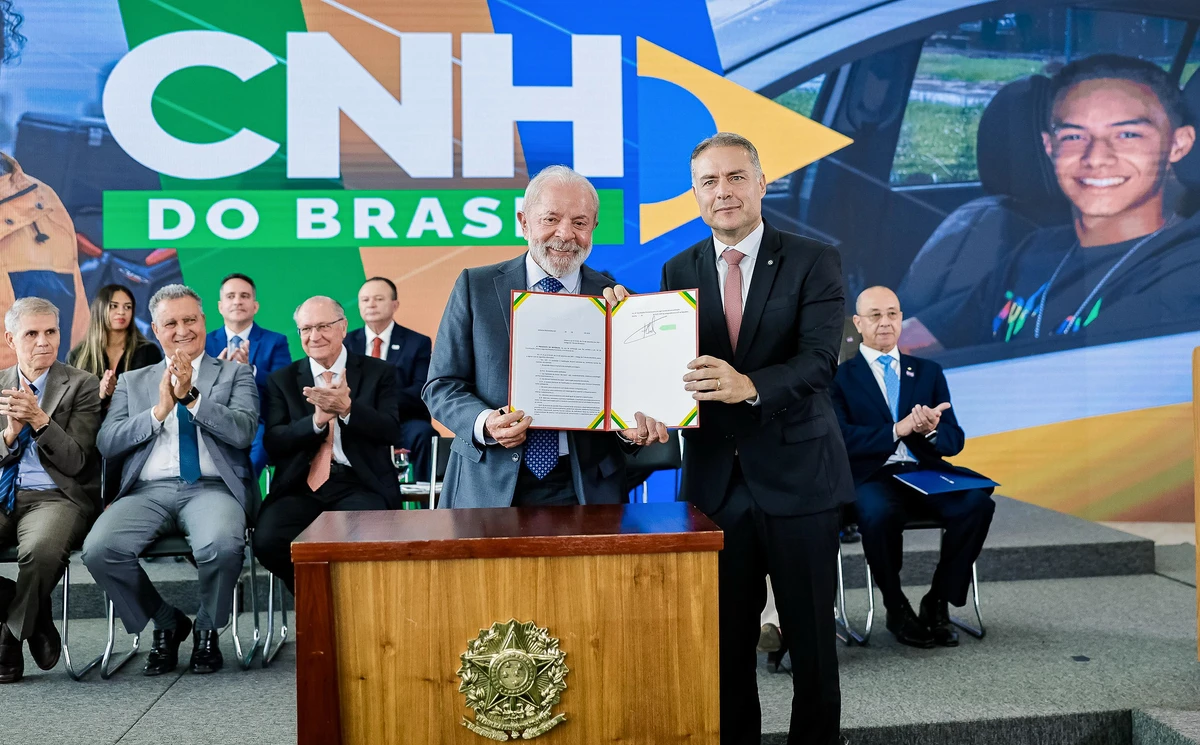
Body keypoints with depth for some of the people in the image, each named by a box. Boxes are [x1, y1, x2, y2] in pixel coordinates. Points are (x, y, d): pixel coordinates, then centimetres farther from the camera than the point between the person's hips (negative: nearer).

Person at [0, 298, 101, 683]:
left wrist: (39, 419, -20)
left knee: (39, 551, -37)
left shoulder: (82, 386, 1)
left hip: (54, 497, -4)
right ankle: (36, 621, -2)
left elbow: (75, 462, -5)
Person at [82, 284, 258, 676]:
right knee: (99, 549, -27)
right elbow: (106, 443, 7)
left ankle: (206, 629, -1)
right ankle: (167, 625, 2)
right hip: (149, 491, 3)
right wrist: (159, 411, -6)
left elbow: (244, 432, -4)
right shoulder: (132, 382, 21)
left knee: (222, 546, -35)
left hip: (212, 487, -2)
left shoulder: (234, 374, 14)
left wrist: (191, 397, -13)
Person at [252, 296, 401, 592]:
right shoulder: (282, 380, 15)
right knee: (267, 542, -26)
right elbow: (273, 443, 3)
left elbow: (391, 431, -3)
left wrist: (347, 408, -20)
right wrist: (317, 419, -14)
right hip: (300, 486, 2)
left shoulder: (378, 373, 10)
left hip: (360, 484, -2)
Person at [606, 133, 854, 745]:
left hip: (796, 476, -2)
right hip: (714, 481, 3)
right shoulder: (679, 271, 7)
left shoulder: (813, 261, -4)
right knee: (725, 639, 12)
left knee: (811, 639, 9)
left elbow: (820, 360, -17)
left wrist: (749, 386, -34)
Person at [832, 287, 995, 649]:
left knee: (978, 502, -26)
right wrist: (897, 430, -18)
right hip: (871, 477, -3)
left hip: (924, 473, 4)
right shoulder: (840, 376, 7)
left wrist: (930, 430, -13)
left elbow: (954, 440, 11)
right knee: (879, 512, -37)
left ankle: (938, 603, -8)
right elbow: (841, 439, -8)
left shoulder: (929, 372, 19)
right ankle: (897, 609, -10)